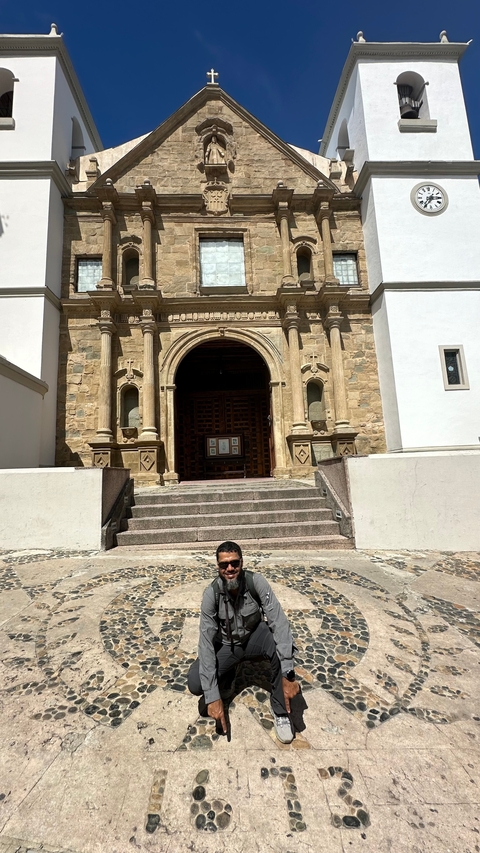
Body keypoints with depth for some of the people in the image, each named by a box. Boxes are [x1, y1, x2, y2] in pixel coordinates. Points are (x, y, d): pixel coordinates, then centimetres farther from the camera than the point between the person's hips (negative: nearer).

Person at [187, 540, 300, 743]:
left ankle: (280, 710, -8)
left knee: (283, 646, -33)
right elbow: (206, 642, -26)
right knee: (195, 684, -22)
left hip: (254, 637, 0)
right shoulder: (211, 593, -26)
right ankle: (226, 679, 13)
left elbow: (279, 622, -31)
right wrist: (213, 697, -31)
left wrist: (288, 674, -39)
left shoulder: (256, 582, -26)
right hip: (226, 645, 1)